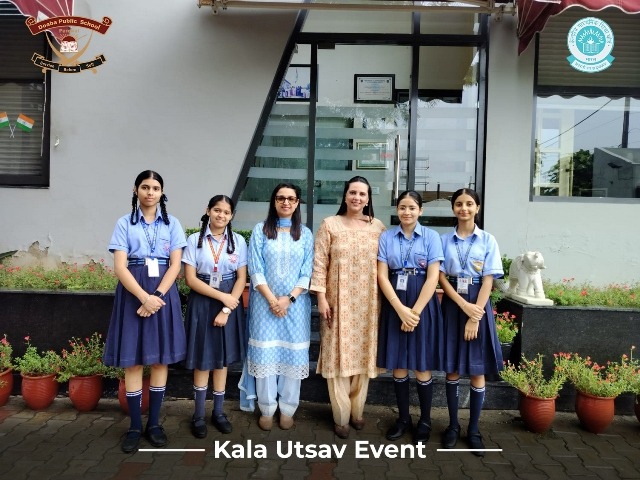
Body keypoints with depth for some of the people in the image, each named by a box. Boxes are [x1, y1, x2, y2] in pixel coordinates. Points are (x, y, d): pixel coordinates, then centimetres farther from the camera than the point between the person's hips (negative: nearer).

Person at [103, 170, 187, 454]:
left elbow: (175, 265, -1)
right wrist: (144, 297, -18)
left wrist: (157, 297, -14)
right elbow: (120, 266, -7)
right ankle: (135, 426, 14)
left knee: (161, 359, 5)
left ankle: (154, 423, 18)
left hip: (164, 292, 1)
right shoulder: (124, 224, 2)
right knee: (133, 360, 2)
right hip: (133, 293, -1)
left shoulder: (172, 224, 5)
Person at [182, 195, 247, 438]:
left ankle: (218, 412, 23)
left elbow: (241, 279, -1)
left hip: (230, 304, 2)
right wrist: (222, 296, -15)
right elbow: (190, 279, -8)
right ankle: (199, 414, 18)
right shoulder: (195, 240, -4)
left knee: (222, 359, 10)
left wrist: (227, 309, -11)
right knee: (202, 360, 5)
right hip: (202, 303, -1)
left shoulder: (238, 241, 1)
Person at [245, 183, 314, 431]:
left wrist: (289, 298, -11)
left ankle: (287, 409, 17)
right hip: (265, 302, -1)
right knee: (265, 354, 2)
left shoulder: (305, 234, 6)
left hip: (296, 303, 1)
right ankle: (267, 409, 15)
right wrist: (271, 299, -12)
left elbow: (307, 272, 1)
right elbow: (255, 270, -4)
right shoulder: (260, 230, 2)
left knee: (293, 355, 4)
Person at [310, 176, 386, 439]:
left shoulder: (378, 227, 5)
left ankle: (357, 410, 26)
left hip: (368, 304, 2)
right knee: (339, 356, 2)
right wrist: (321, 297, -10)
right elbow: (319, 263, -4)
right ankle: (341, 416, 14)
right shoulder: (329, 224, -1)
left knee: (363, 355, 10)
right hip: (338, 302, -2)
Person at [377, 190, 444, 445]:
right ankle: (403, 418, 24)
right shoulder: (386, 237, 3)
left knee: (422, 366, 5)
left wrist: (415, 311, -13)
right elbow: (382, 276, -3)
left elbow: (433, 277, -7)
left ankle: (425, 421, 21)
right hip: (394, 305, 2)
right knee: (398, 365, 9)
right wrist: (401, 309, -13)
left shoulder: (431, 237, -2)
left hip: (422, 304, -2)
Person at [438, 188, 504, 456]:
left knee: (478, 371, 4)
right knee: (452, 369, 8)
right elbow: (442, 277, -2)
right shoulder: (445, 240, 3)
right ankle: (453, 425, 22)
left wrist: (475, 317, -13)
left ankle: (473, 429, 17)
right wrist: (464, 305, -15)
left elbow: (487, 281, -6)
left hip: (478, 305, -1)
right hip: (452, 305, 1)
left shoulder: (488, 240, -1)